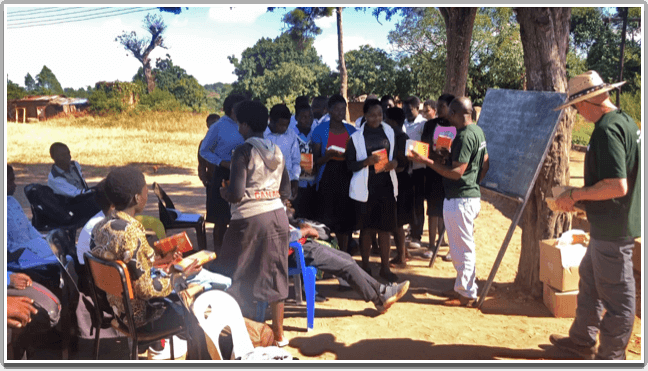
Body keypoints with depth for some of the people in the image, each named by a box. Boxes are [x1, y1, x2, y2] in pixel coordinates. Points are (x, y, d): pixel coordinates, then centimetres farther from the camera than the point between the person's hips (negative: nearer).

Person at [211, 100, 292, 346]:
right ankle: (278, 333, 23)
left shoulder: (243, 152, -10)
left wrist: (223, 191, 5)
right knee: (275, 274, 14)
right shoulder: (278, 152, 9)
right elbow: (285, 191, 12)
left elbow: (235, 193, -15)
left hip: (250, 218, -6)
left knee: (236, 277, 8)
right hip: (278, 216, 6)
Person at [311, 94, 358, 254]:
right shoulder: (320, 130, 2)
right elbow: (316, 161, -1)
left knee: (346, 218, 3)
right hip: (327, 179, -3)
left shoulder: (351, 130, 11)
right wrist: (329, 155, -19)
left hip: (346, 178, 3)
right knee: (327, 219, -4)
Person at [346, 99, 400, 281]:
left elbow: (395, 153, 14)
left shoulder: (389, 132, 6)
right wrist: (367, 161, -21)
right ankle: (365, 266, 20)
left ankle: (385, 267, 17)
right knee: (366, 229, 6)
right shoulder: (356, 137, -3)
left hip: (386, 185, 3)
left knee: (385, 228, 6)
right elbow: (350, 164, -3)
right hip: (366, 187, -2)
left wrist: (394, 162, -8)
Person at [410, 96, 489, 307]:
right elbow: (485, 164, 18)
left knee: (463, 248, -1)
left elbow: (457, 172, -24)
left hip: (460, 200, -10)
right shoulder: (478, 131, 11)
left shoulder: (464, 136, -20)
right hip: (471, 195, 10)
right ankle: (462, 287, 29)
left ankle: (467, 294, 9)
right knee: (462, 247, 18)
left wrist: (429, 162, -21)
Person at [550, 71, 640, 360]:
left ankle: (611, 355, 22)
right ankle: (582, 340, 37)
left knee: (616, 294, 5)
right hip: (610, 224, 10)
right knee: (589, 279, 22)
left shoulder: (606, 129, -22)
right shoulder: (625, 121, 9)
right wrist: (583, 199, 15)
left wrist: (575, 195, -16)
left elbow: (617, 186, -29)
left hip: (613, 228, -10)